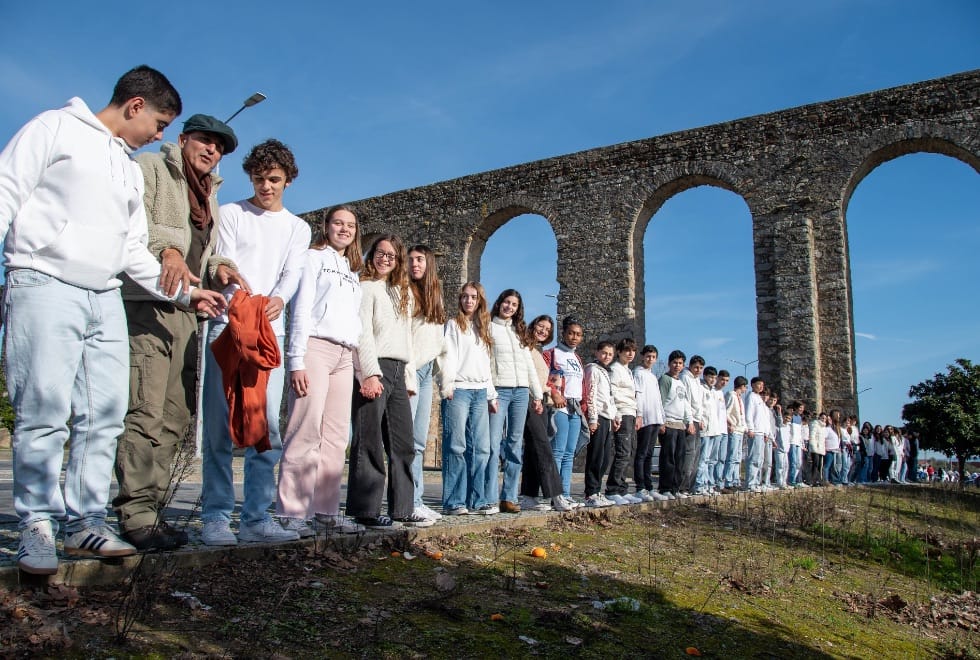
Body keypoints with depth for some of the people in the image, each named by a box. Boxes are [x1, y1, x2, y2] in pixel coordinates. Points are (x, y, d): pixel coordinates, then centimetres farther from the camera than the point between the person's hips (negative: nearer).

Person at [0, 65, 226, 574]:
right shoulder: (55, 128, 5)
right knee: (44, 414, -8)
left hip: (106, 301, 7)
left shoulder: (131, 170, 24)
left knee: (105, 417, 2)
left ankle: (85, 522, 10)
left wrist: (185, 293, 17)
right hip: (45, 287, -6)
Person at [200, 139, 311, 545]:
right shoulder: (231, 214, 11)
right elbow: (224, 264, -2)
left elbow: (293, 274, 3)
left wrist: (278, 299, -21)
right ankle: (216, 516, 0)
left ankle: (257, 516, 5)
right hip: (228, 325, -2)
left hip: (271, 332, 3)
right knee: (220, 423, -6)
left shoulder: (298, 228, 18)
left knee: (267, 425, -1)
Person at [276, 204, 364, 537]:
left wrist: (360, 360, 12)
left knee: (336, 437, 3)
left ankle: (326, 510, 7)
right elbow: (301, 309, -3)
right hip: (316, 348, -7)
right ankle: (291, 513, -8)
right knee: (306, 431, -11)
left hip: (344, 356, 7)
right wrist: (296, 360, -12)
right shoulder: (314, 257, 6)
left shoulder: (353, 272, 25)